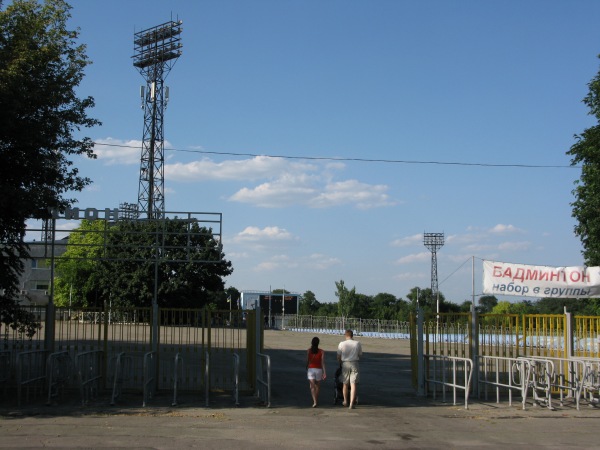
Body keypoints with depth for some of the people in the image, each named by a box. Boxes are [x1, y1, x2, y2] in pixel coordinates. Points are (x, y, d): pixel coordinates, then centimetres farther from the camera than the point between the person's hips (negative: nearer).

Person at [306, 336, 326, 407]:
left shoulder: (308, 351, -4)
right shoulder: (321, 352, -4)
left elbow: (307, 361, 0)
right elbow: (323, 362, -9)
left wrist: (306, 370, 15)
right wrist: (324, 372, -9)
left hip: (311, 369, -1)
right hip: (318, 370, 1)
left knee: (312, 386, -5)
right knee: (317, 386, 19)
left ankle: (315, 402, -21)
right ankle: (316, 400, 33)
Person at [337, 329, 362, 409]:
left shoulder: (341, 344, -4)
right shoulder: (357, 343, -2)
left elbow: (338, 357, 2)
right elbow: (360, 355, 9)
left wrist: (340, 363, 21)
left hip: (345, 364, 0)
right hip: (354, 364, 0)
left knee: (345, 384, 15)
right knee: (353, 384, -2)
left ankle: (345, 401, 31)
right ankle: (351, 404, -9)